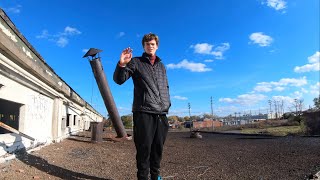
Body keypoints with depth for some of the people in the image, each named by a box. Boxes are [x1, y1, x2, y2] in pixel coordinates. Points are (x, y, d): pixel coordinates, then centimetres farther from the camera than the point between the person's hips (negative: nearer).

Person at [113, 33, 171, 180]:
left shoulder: (161, 66, 21)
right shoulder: (136, 62, 6)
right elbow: (119, 80, -3)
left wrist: (167, 103, 13)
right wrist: (122, 64, -22)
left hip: (161, 114, 5)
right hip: (143, 113, -4)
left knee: (158, 148, 10)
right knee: (144, 149, -2)